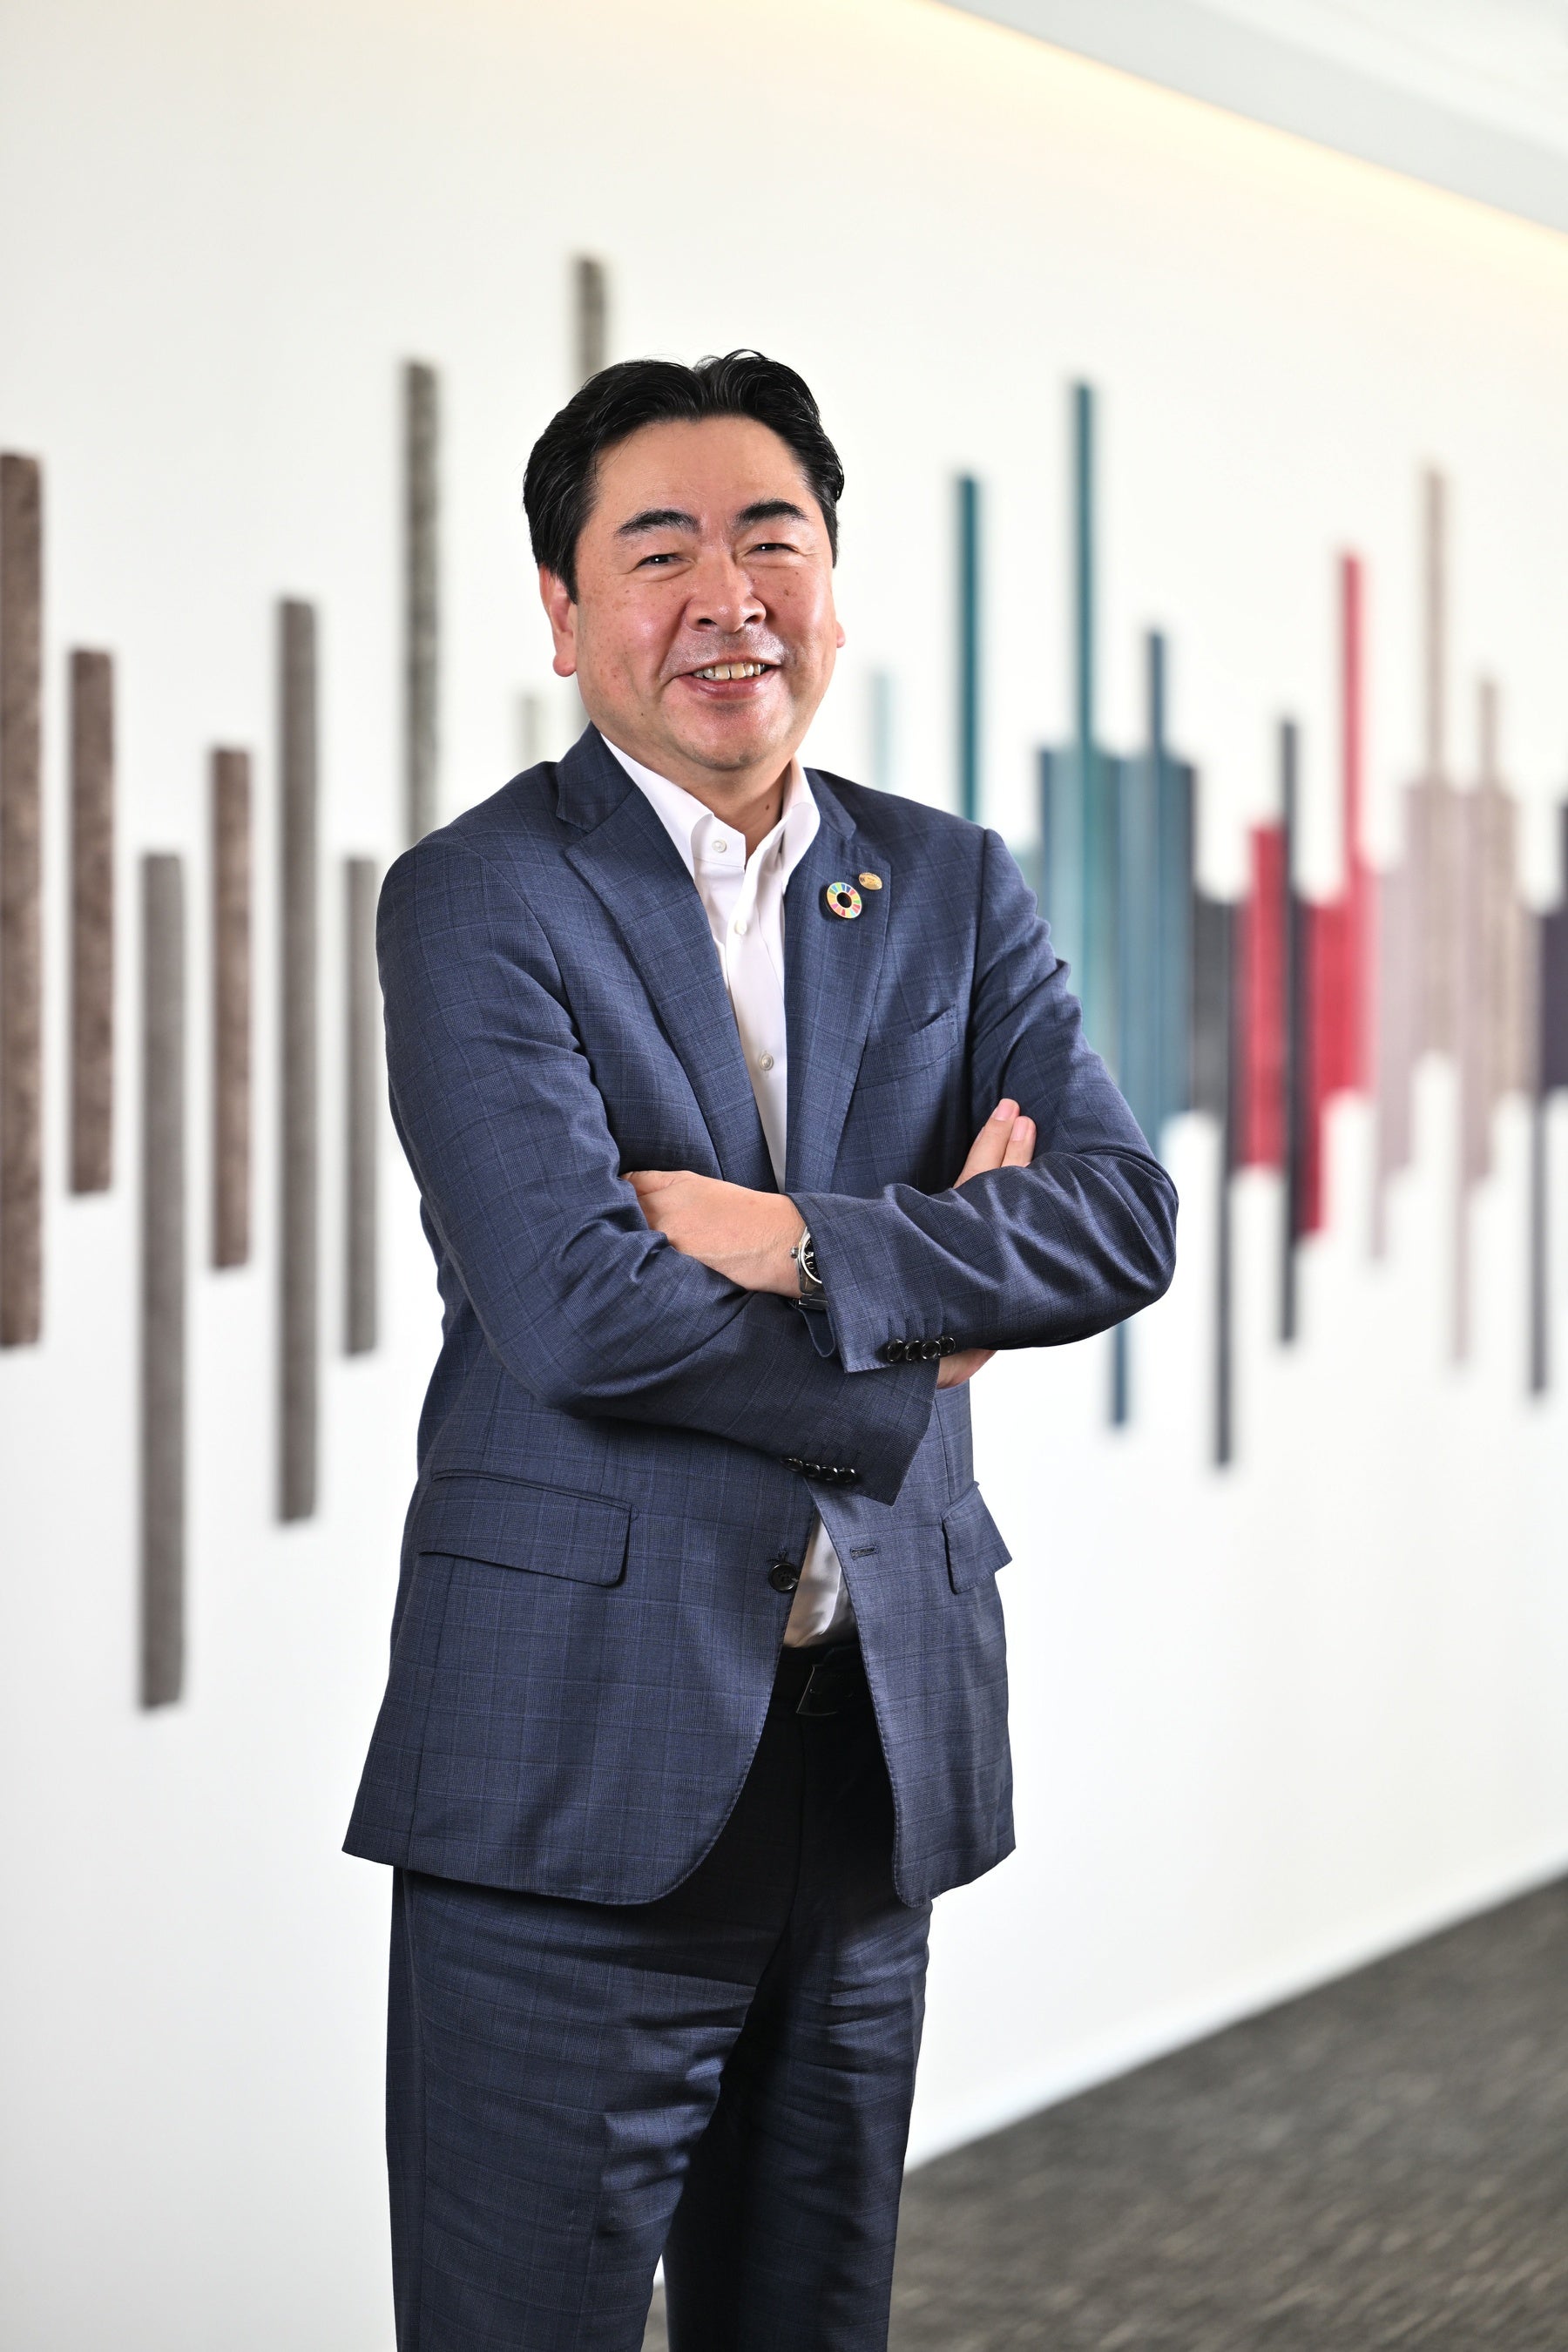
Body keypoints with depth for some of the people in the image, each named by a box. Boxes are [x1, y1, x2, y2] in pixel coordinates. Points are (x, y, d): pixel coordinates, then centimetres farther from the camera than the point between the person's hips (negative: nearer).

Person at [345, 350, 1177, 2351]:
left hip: (883, 1740, 5)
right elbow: (568, 1303, -17)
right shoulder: (476, 901, -5)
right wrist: (924, 1323, -6)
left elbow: (1123, 1216, -1)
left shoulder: (954, 890, 11)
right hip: (580, 1751, -5)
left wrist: (805, 1243, -15)